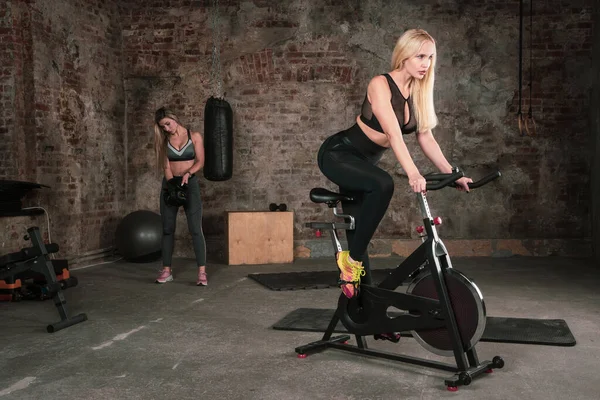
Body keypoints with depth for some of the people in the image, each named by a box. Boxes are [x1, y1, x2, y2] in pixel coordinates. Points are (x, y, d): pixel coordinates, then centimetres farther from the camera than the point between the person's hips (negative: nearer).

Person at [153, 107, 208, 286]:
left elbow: (200, 161, -4)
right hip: (169, 184, 3)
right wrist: (172, 182, -17)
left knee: (195, 229, -9)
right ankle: (167, 270, 14)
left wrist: (187, 174, -20)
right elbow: (166, 166, -2)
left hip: (190, 184, -3)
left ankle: (202, 272, -10)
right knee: (167, 229, 5)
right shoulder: (163, 141, 5)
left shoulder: (194, 136, -1)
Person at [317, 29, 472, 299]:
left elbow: (426, 138, -1)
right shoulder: (380, 85, -22)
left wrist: (452, 174, -10)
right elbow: (394, 134, -34)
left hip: (364, 162, 7)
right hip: (338, 155, -7)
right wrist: (413, 174, -45)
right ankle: (351, 259, -22)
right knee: (383, 185, -36)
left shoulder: (417, 92, 0)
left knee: (360, 236, 8)